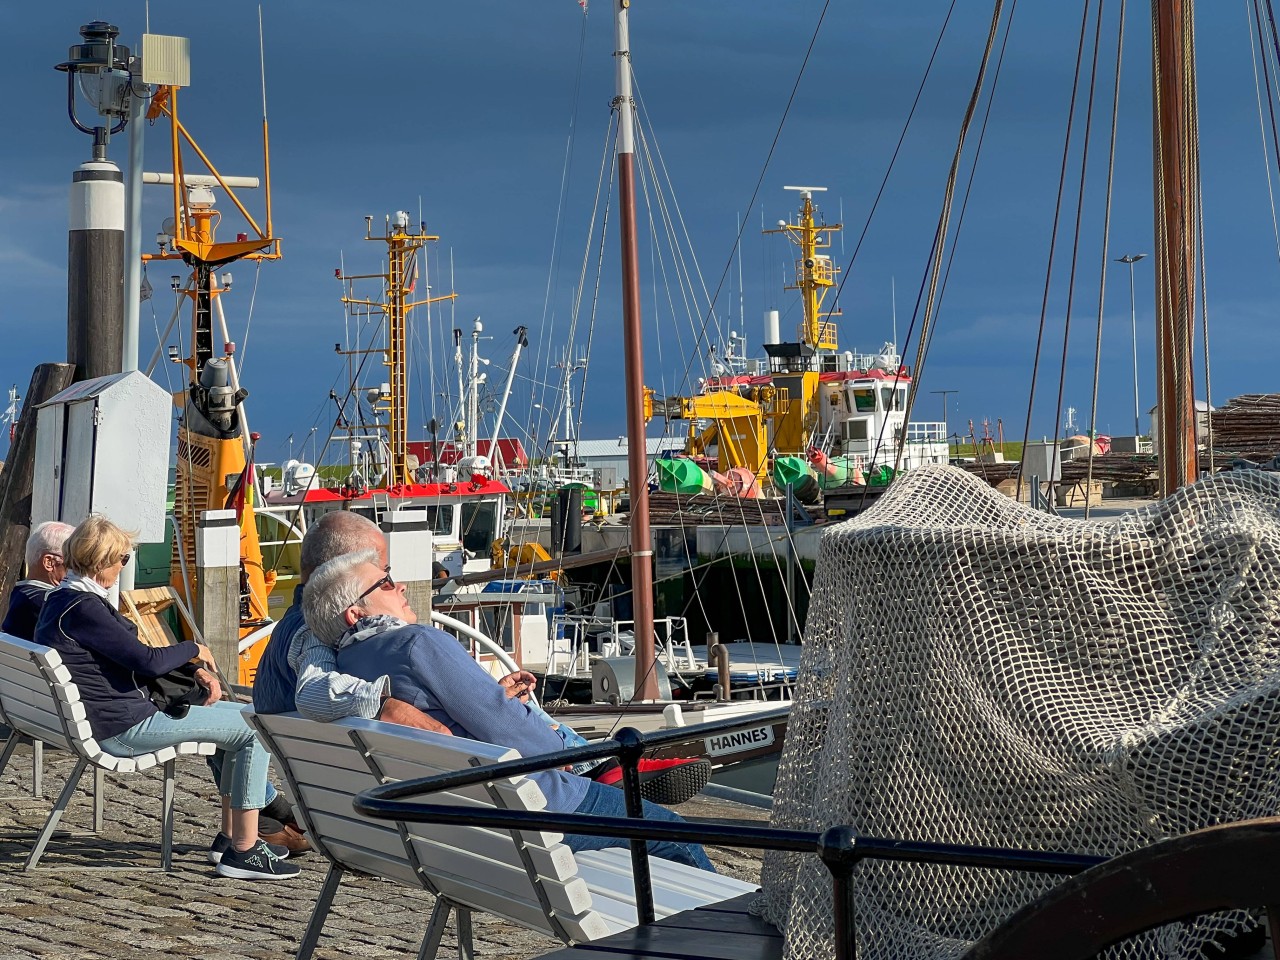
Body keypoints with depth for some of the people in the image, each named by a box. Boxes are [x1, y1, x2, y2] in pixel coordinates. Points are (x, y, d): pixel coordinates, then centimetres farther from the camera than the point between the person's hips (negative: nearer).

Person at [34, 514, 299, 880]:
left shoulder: (63, 600, 13)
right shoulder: (82, 609, -21)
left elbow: (131, 659, 17)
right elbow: (149, 661, -22)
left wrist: (193, 672, 7)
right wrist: (194, 650, -2)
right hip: (123, 729, -11)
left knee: (242, 718, 18)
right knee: (256, 729, -10)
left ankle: (229, 837, 21)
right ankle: (243, 851, -8)